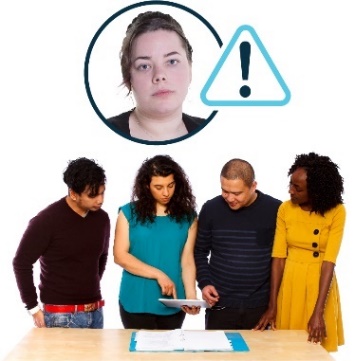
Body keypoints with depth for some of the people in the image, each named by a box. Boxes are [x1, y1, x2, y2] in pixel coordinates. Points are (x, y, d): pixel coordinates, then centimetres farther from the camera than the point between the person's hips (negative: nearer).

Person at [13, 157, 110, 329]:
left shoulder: (102, 218, 3)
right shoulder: (47, 220, -14)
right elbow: (21, 263, -9)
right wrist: (33, 307, -8)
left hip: (95, 313, 5)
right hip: (61, 315, -5)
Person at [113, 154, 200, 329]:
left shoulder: (187, 216, 3)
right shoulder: (129, 213, -3)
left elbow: (187, 260, -1)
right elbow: (120, 256, -6)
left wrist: (190, 295, -15)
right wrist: (158, 275, -14)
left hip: (173, 305, 2)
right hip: (136, 303, -2)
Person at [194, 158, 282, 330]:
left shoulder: (275, 210, -7)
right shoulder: (211, 209, -3)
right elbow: (200, 251, 9)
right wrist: (204, 283, -6)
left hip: (262, 306, -1)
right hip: (220, 305, 1)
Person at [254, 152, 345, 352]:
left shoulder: (336, 212, -13)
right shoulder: (285, 209, -6)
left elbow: (329, 262, -19)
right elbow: (278, 257, -7)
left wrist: (318, 312, -25)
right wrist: (272, 306, -12)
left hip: (319, 284, -2)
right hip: (290, 283, 2)